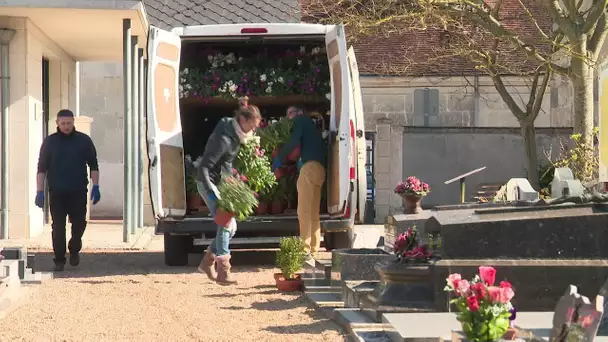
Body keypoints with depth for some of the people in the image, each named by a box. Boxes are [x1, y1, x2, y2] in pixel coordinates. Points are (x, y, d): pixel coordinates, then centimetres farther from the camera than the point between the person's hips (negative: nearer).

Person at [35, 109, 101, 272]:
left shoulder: (84, 141, 4)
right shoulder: (49, 142, 4)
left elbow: (93, 165, 7)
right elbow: (41, 168, 4)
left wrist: (96, 187, 0)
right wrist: (40, 191, -2)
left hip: (78, 192, 0)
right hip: (56, 193, 0)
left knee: (79, 223, 1)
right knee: (58, 227, -1)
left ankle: (74, 249, 27)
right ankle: (59, 260, 7)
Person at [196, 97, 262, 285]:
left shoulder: (236, 134, 3)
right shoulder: (224, 138, -25)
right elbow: (204, 167, -27)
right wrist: (212, 194, -32)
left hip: (222, 184, 9)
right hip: (210, 183, -9)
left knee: (230, 226, 9)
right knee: (226, 224, -13)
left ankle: (207, 262, 20)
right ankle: (223, 273, -10)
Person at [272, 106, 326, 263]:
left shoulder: (301, 120, 9)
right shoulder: (311, 124, 33)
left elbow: (294, 141, -7)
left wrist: (279, 158, -1)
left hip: (310, 166, -9)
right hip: (320, 168, 9)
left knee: (304, 211, -14)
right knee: (313, 213, 6)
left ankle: (306, 251, -20)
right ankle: (313, 252, 4)